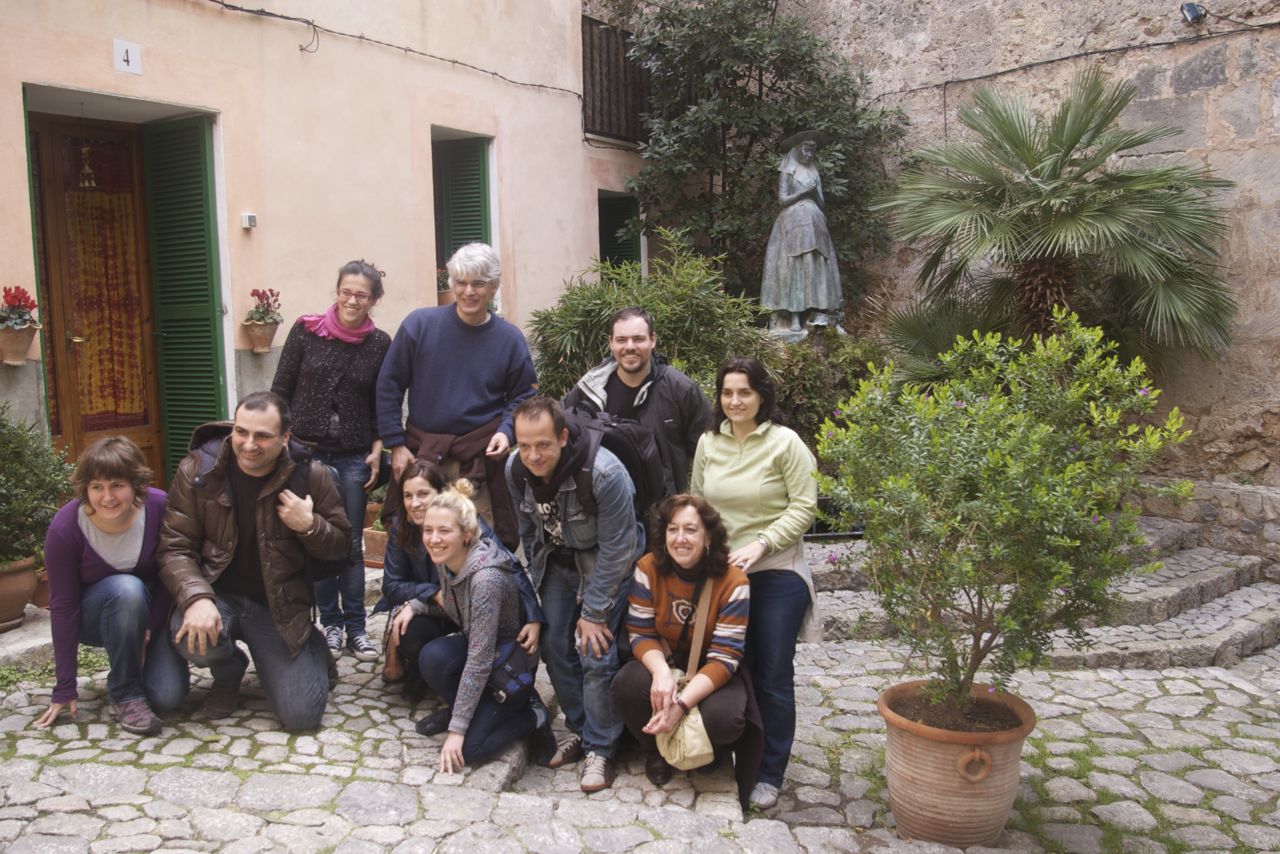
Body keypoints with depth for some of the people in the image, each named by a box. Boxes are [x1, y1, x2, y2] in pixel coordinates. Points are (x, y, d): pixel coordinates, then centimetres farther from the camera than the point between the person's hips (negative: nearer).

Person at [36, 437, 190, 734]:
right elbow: (63, 606, -18)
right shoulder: (65, 528, -23)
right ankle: (126, 694, -17)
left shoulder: (160, 508, -22)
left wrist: (149, 630, -19)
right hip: (90, 617, -1)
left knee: (168, 697, -19)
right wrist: (64, 690, -16)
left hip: (151, 612, 1)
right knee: (126, 588, -36)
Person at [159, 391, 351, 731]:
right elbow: (175, 548, -9)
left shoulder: (310, 476, -9)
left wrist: (310, 526, -22)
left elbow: (341, 544, 1)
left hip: (278, 605, 0)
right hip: (218, 595, 1)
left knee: (302, 715, -11)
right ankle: (228, 671, 5)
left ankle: (312, 649, 26)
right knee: (193, 639, -35)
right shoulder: (198, 469, -9)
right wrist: (197, 598, -29)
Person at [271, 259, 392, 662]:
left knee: (352, 544, 5)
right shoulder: (306, 331, -2)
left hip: (353, 457, 1)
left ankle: (355, 627, 15)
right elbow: (280, 391, 3)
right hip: (306, 452, 0)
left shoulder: (380, 344, 1)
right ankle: (330, 623, 18)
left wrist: (377, 449, -1)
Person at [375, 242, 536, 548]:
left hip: (481, 458, 0)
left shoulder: (509, 338, 1)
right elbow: (389, 386, 1)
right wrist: (396, 445, -2)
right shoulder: (419, 324, -3)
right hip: (421, 454, 0)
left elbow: (522, 395, 10)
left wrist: (506, 431, -9)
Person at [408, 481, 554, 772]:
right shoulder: (446, 560, -9)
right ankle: (458, 709, 3)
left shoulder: (486, 577, -33)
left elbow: (480, 661, -30)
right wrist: (415, 605, -8)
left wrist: (457, 729, -25)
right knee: (433, 655, -25)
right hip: (475, 646, 7)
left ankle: (531, 717, 5)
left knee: (466, 748, -18)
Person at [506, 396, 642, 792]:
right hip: (557, 559, 6)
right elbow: (528, 531, 4)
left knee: (597, 655, -12)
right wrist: (539, 584, 9)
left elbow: (615, 550, -25)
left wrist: (594, 612, -20)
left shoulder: (605, 473, -34)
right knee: (553, 645, 3)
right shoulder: (516, 469, -15)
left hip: (606, 563, -5)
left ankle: (599, 749, 5)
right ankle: (578, 729, 24)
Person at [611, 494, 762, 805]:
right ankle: (655, 750, 3)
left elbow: (723, 658, -22)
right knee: (626, 686, -31)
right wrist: (661, 672, -33)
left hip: (711, 672, -2)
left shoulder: (732, 582, -22)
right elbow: (641, 633, -11)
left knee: (723, 720, -33)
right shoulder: (648, 569, -14)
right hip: (664, 661, 2)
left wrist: (682, 703, -35)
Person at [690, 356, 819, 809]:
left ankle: (769, 774, 18)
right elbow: (697, 502, 13)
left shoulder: (785, 442, -9)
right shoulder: (708, 443, 5)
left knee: (773, 677, 4)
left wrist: (760, 544, -19)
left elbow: (804, 507, -11)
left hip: (776, 575, -4)